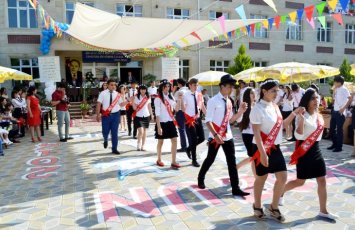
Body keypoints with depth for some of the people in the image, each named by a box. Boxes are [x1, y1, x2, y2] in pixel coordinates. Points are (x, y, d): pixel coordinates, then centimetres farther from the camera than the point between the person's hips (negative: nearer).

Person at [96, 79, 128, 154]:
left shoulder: (117, 94, 4)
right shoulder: (103, 93, -4)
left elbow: (121, 104, 5)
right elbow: (99, 104, -5)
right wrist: (98, 115, -11)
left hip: (115, 114, 2)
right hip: (106, 115, -1)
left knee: (115, 132, 4)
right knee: (105, 131, 6)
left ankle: (114, 149, 14)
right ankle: (105, 140, 44)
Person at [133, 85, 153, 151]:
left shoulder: (148, 97, 6)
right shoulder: (136, 97, -2)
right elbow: (134, 107, -2)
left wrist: (151, 114, 13)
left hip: (146, 116, 3)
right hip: (138, 116, -3)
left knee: (144, 131, 7)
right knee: (141, 131, -13)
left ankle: (143, 146, 16)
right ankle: (138, 145, 6)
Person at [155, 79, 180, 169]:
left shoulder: (170, 96, 9)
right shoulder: (158, 98, -9)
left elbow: (176, 108, 10)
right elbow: (157, 113, -13)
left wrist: (179, 100, -6)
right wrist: (158, 127, -18)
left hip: (171, 122, 5)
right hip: (162, 122, -5)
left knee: (174, 141, -2)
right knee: (160, 142, 8)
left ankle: (173, 162, 1)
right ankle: (159, 160, 26)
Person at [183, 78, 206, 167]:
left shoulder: (199, 95, 5)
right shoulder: (186, 95, -11)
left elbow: (203, 107, 11)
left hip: (198, 118, 6)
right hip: (189, 119, -5)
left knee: (202, 138, 6)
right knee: (193, 139, -1)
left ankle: (189, 148, 33)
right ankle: (194, 160, 15)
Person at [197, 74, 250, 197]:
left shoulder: (229, 102, 8)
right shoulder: (213, 101, -13)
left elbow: (230, 120, 11)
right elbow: (208, 121, -16)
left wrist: (240, 111, -3)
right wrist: (216, 135, -26)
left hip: (227, 136, 6)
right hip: (215, 136, -6)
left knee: (232, 161, 4)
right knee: (210, 159, 10)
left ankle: (235, 188, 11)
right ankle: (200, 179, 35)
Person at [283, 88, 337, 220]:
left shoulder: (318, 116, 8)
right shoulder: (302, 116, -14)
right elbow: (299, 136, -22)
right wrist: (301, 120, -33)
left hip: (316, 150, 7)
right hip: (304, 152, -7)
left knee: (322, 181, 7)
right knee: (300, 182, 2)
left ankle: (323, 211, 19)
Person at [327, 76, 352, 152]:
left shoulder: (344, 89, -11)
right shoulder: (336, 89, 14)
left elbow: (350, 99, -21)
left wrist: (344, 108, -21)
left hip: (340, 112, -9)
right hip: (334, 111, 9)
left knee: (339, 130, -2)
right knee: (331, 129, 13)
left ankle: (339, 147, 7)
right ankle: (334, 144, 26)